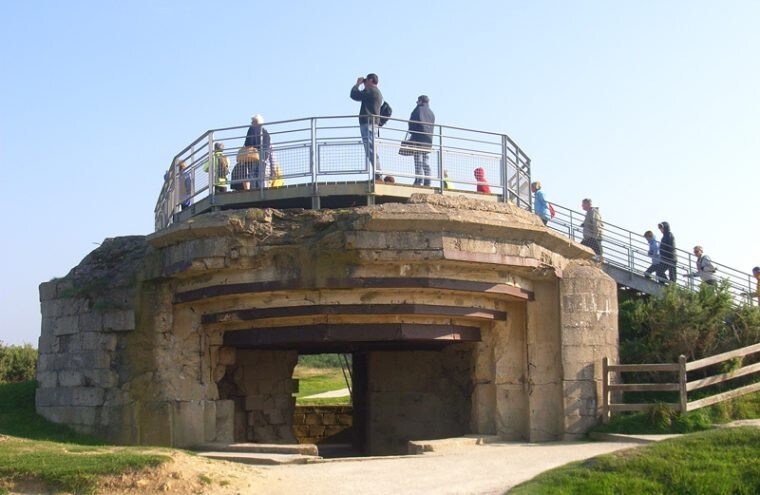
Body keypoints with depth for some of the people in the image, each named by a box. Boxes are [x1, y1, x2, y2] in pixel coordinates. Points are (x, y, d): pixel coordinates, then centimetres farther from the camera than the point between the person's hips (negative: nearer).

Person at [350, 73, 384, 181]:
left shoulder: (370, 91, -8)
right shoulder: (378, 93, 23)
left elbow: (354, 95, -8)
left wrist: (357, 84, 9)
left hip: (367, 123, -10)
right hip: (373, 124, 10)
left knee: (370, 151, -15)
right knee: (371, 151, 10)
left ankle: (378, 175, -23)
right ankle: (378, 176, 5)